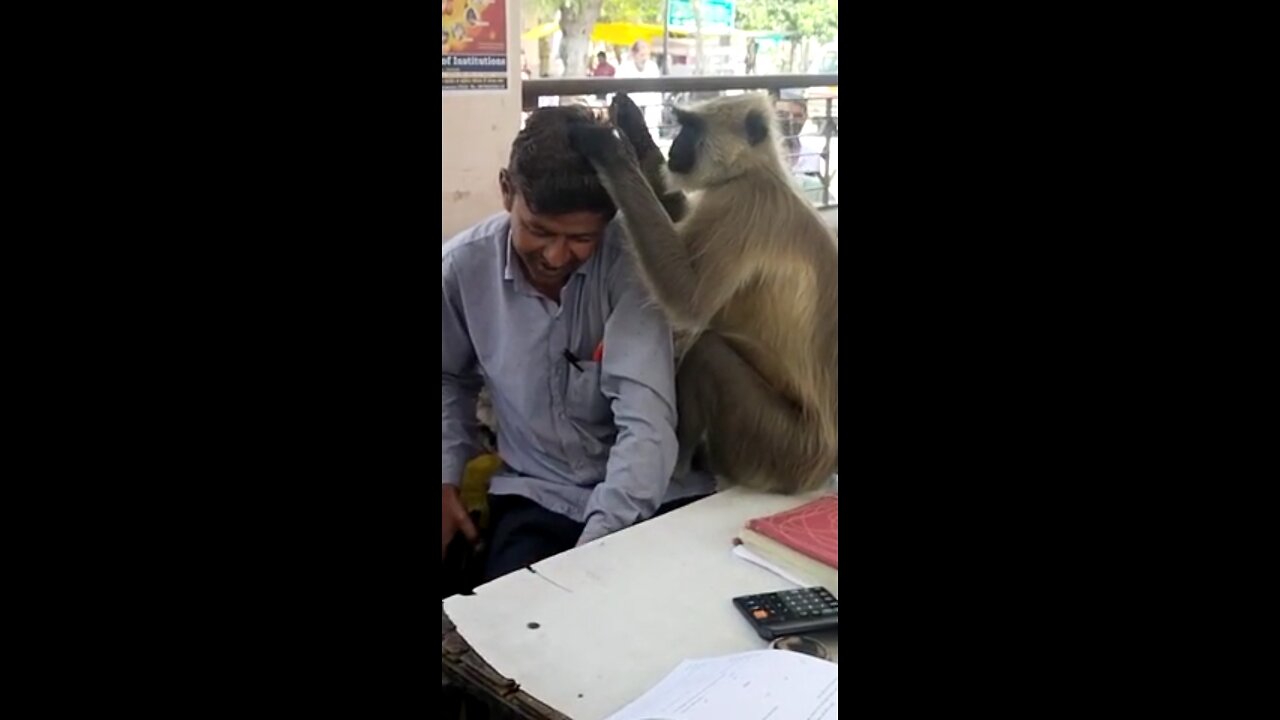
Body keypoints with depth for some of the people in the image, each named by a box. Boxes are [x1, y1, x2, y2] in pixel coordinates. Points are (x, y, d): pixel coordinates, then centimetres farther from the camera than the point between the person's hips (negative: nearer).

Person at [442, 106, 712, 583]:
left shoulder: (631, 259, -18)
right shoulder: (461, 268, -8)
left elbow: (647, 422, -25)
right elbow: (450, 380, 14)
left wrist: (595, 548, -32)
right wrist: (445, 475, 3)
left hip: (653, 495, -1)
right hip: (535, 498, 1)